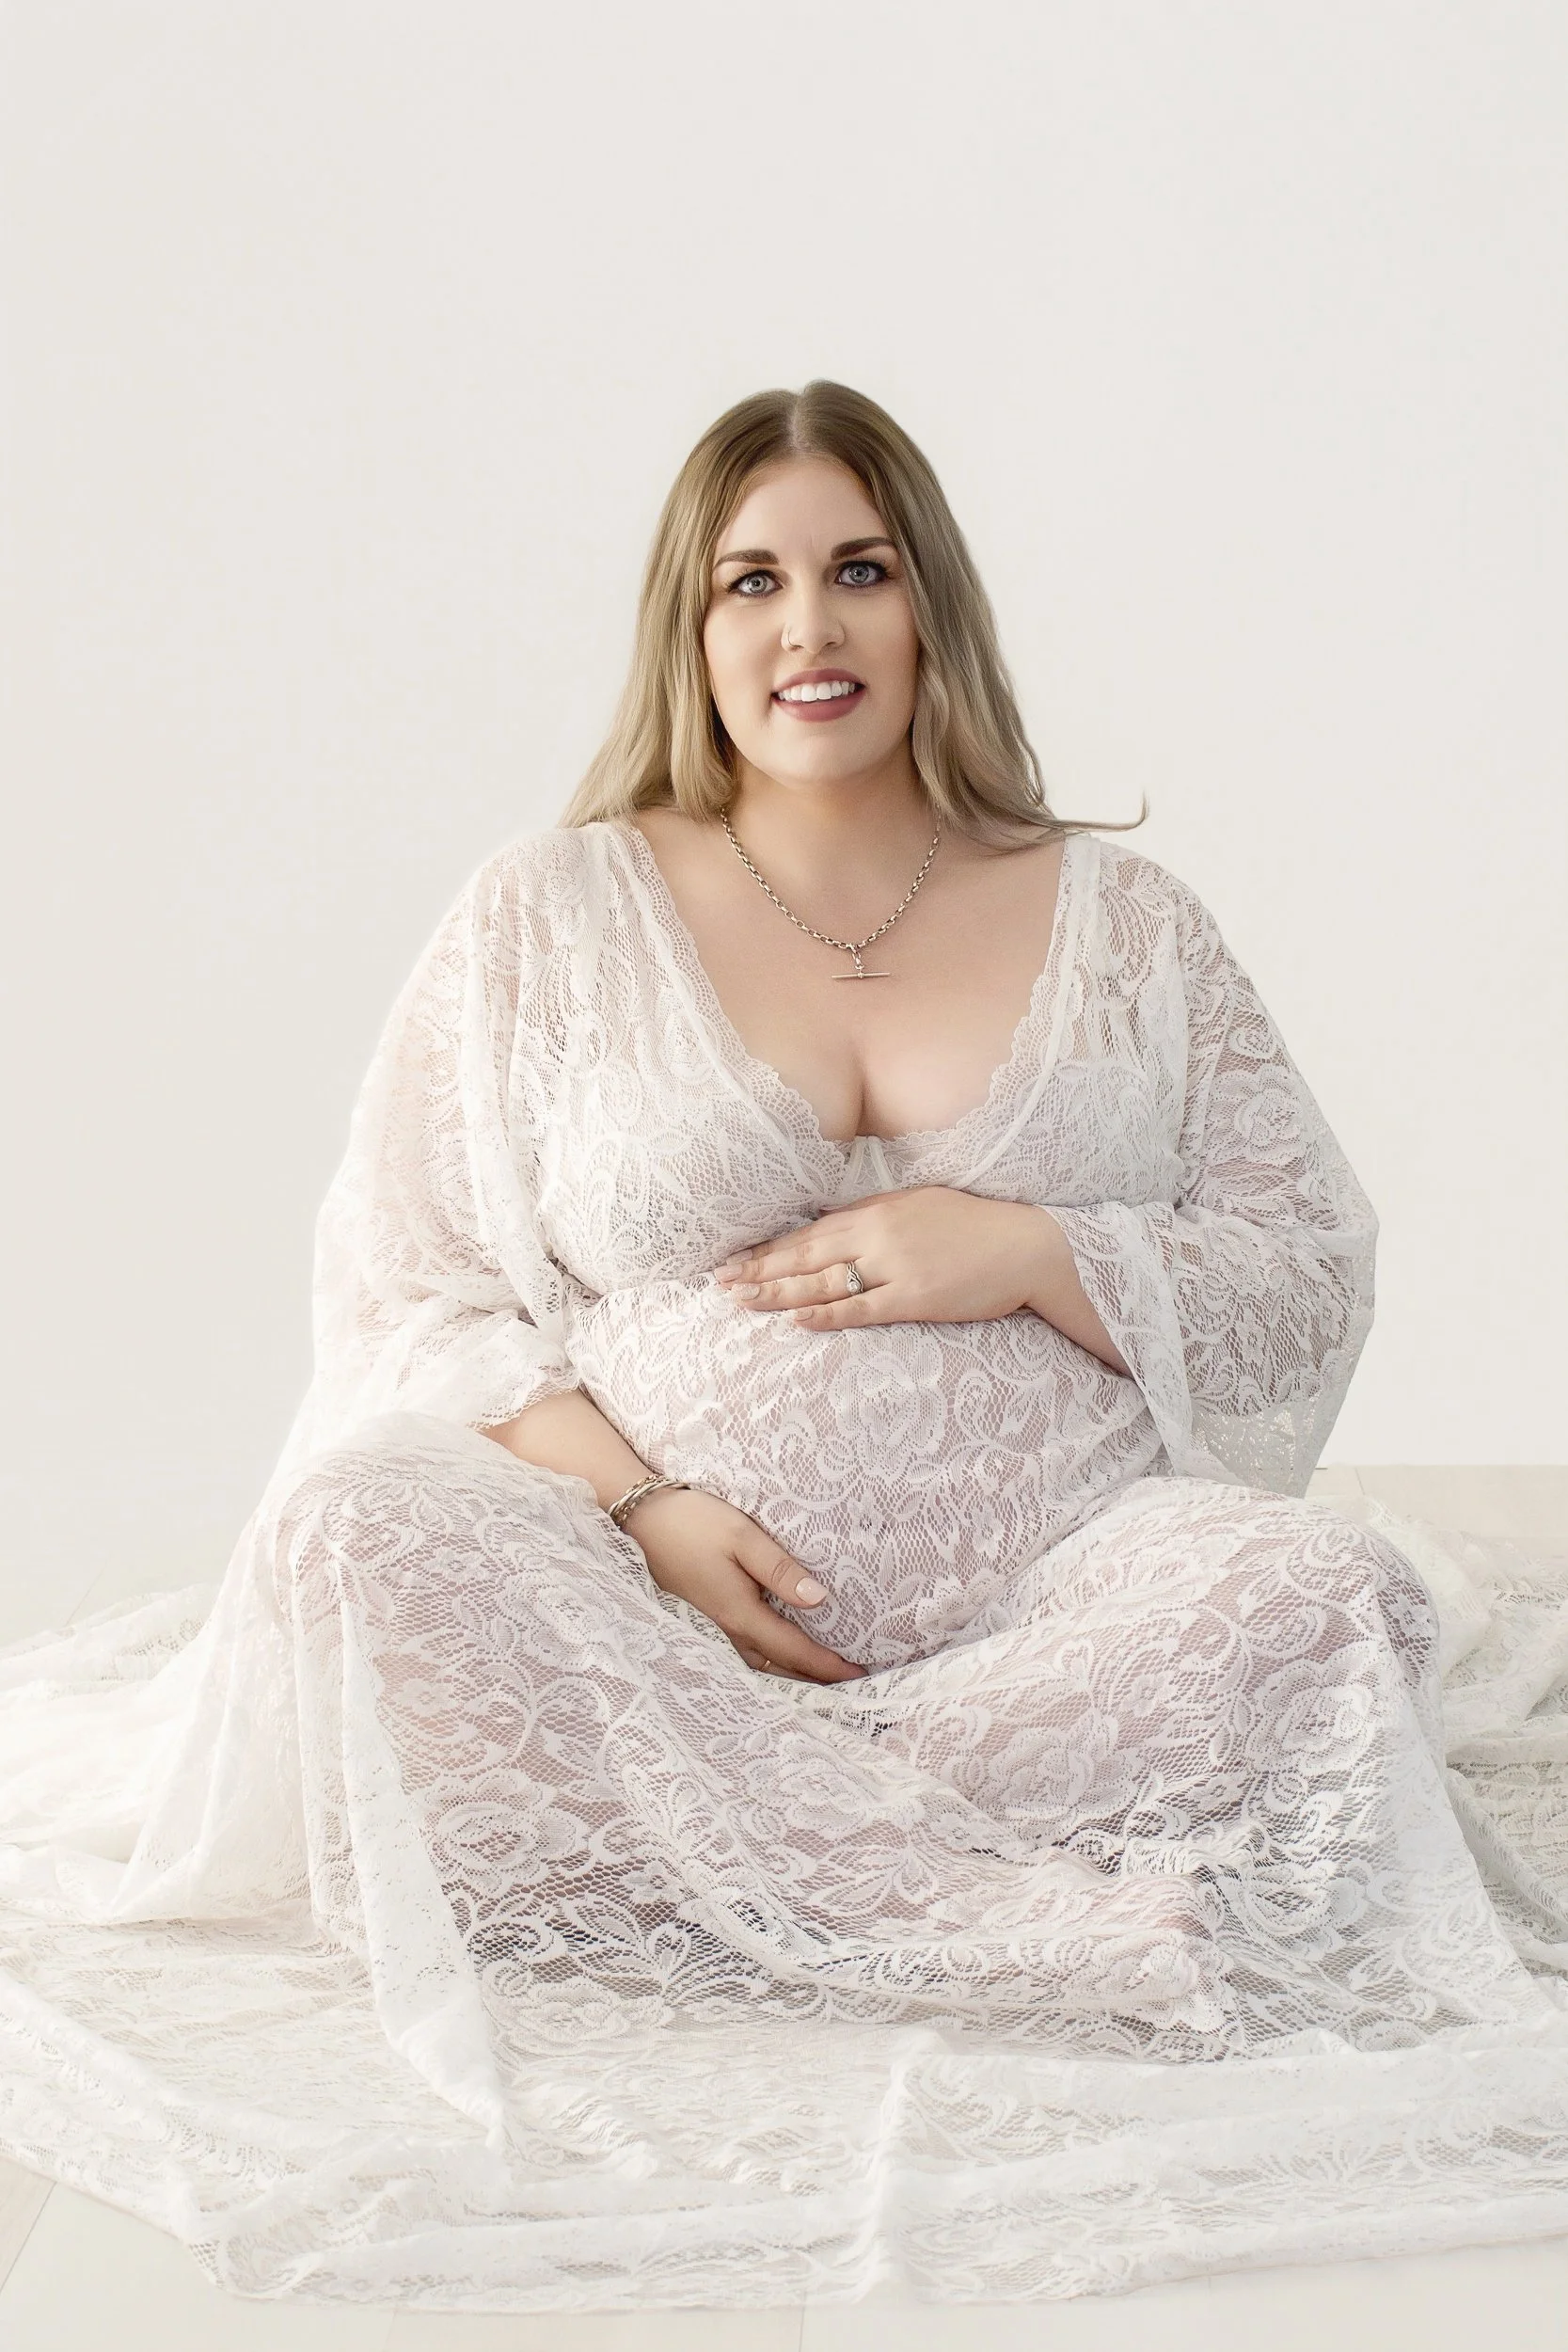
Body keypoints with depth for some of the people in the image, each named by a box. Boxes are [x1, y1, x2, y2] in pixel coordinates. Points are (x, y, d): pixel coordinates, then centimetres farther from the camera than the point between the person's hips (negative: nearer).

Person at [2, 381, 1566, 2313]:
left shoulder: (1120, 924, 12)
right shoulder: (548, 915, 9)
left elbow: (1316, 1282, 10)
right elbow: (404, 1294, 5)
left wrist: (1029, 1254, -8)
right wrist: (639, 1506, -12)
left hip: (1046, 1599, 0)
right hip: (647, 1602, 0)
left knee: (1333, 1605, -29)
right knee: (350, 1530, -30)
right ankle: (1040, 1922, -31)